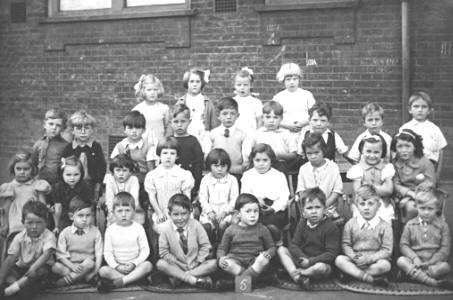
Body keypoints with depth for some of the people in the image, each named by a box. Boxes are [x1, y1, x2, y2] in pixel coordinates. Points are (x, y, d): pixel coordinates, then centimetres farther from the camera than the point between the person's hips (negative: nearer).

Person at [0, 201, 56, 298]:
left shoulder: (49, 236, -16)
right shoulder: (19, 237, -7)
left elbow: (47, 254, -30)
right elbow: (11, 258, -11)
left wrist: (34, 268, -45)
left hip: (40, 266, -4)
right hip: (22, 267, 4)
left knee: (42, 271, -37)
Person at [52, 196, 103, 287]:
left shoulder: (95, 232, 1)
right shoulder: (65, 233, 1)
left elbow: (99, 255, -3)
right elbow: (61, 255, -4)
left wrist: (95, 271, -17)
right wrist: (73, 267, -20)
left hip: (87, 266, 0)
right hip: (70, 265, 0)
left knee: (89, 262, -34)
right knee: (56, 267, -27)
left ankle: (62, 282, -25)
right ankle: (84, 276, -25)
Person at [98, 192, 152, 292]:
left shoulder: (138, 228, -2)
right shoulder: (110, 230, -1)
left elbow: (145, 249, -3)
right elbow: (107, 252, -2)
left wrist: (134, 263, -17)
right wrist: (117, 266, -17)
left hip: (135, 265, 0)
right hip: (117, 266, 0)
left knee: (147, 265, -32)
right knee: (103, 271, -29)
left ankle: (117, 282, -35)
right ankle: (135, 278, -30)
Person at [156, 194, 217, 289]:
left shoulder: (195, 225, -10)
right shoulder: (165, 228, -11)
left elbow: (205, 246, -3)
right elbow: (163, 252, -7)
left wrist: (198, 262, -12)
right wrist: (178, 264, -14)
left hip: (195, 265, 1)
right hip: (177, 265, -1)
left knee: (213, 263, -25)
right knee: (160, 264, -29)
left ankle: (178, 277, -28)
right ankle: (194, 279, -36)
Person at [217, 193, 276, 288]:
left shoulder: (262, 229, 7)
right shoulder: (231, 230, 6)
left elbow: (272, 247, 11)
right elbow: (222, 248, 9)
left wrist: (268, 254, -14)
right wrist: (221, 258, -14)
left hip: (254, 261, 0)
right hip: (236, 260, 0)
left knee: (264, 259, -33)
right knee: (226, 263, -32)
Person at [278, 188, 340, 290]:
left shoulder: (331, 227, -12)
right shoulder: (302, 223, 5)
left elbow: (331, 254, -18)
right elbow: (293, 245, -1)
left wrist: (310, 261, -24)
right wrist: (303, 258, -22)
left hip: (320, 261, -5)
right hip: (302, 260, 6)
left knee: (321, 267, -40)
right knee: (281, 249, -9)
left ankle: (296, 272, -16)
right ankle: (296, 277, -28)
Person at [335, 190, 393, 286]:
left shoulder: (385, 226, -1)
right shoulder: (350, 224, 5)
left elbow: (387, 250, -6)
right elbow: (346, 244, 4)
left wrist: (369, 259, -20)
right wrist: (353, 256, -18)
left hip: (374, 261, -1)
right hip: (355, 261, 1)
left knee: (385, 265, -34)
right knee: (339, 259, -27)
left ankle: (351, 273, -23)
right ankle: (370, 278, -32)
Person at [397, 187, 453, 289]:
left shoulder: (442, 225, 5)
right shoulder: (410, 225, 7)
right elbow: (404, 245, 5)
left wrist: (431, 262, -13)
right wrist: (414, 257, -14)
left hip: (434, 261, -1)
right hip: (415, 261, 1)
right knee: (401, 260, -31)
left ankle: (414, 274, -29)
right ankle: (433, 282, -37)